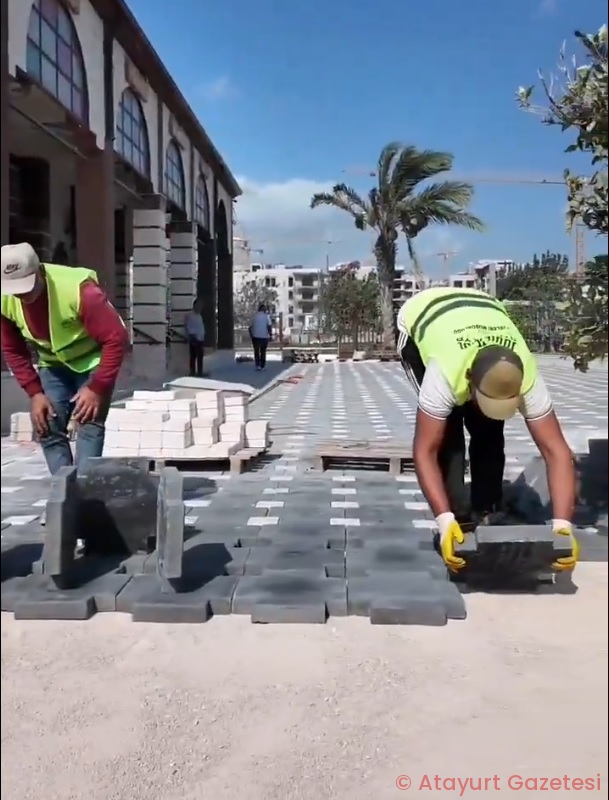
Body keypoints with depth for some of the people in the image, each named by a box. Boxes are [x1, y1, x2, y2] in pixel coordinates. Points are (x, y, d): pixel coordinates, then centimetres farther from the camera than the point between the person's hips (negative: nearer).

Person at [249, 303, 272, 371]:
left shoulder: (254, 316, 1)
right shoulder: (266, 316, -3)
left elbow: (250, 327, 1)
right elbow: (269, 326, -11)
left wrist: (251, 336, 10)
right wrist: (270, 335, -3)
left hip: (255, 337, 0)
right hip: (264, 337, 0)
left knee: (256, 351, 8)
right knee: (263, 351, 13)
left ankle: (258, 365, -7)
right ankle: (262, 366, 14)